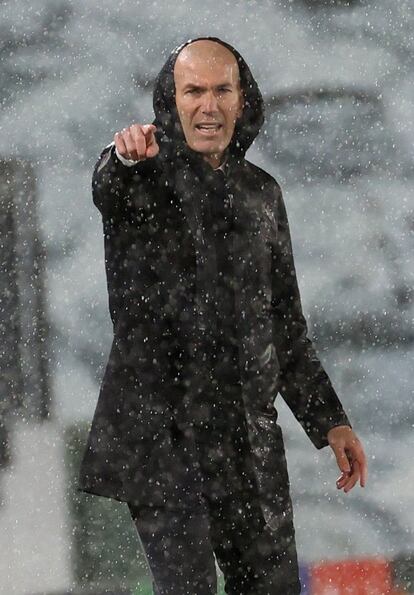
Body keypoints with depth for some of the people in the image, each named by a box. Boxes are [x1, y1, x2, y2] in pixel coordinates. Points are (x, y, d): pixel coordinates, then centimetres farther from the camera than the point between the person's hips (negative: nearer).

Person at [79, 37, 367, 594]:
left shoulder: (261, 193, 15)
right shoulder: (147, 175, 0)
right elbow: (109, 187, -27)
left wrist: (329, 420, 15)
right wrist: (126, 155, -52)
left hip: (249, 432, 5)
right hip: (160, 429, -5)